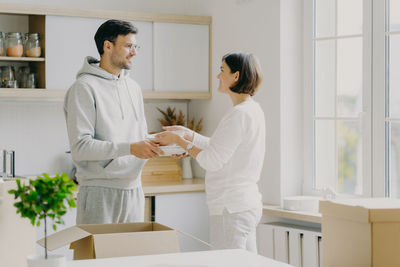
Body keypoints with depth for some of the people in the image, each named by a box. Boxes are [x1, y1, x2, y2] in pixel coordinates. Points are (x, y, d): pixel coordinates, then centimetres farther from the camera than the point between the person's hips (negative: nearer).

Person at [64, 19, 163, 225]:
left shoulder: (133, 87, 15)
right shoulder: (85, 87, -9)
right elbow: (80, 147, -18)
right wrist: (129, 148, -25)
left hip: (133, 190, 7)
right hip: (99, 191, -7)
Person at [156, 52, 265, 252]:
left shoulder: (239, 114, -18)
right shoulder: (252, 110, 12)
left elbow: (212, 160, -18)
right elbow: (218, 146, 20)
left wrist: (179, 140, -7)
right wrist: (187, 134, 16)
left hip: (232, 208, -10)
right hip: (248, 204, 10)